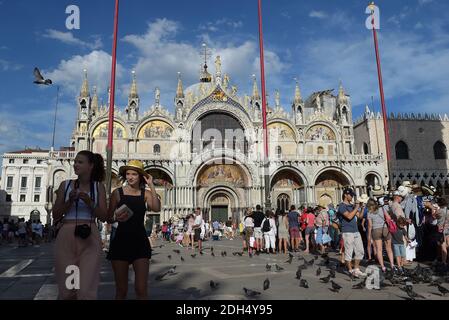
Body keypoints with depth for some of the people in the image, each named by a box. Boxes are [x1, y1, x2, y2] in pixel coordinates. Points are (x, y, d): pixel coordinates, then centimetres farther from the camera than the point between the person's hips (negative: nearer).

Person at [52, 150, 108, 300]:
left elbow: (103, 217, 1)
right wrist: (69, 201, -9)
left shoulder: (99, 187, 5)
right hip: (66, 237, 1)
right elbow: (55, 216, 7)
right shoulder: (65, 185, 6)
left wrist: (90, 202, -14)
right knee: (66, 290, 9)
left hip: (89, 239, -1)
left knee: (86, 291, -6)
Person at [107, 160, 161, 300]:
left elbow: (157, 208, -16)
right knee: (121, 290, 7)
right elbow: (109, 218, 3)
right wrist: (117, 218, -19)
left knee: (141, 289, -5)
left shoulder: (146, 193, 2)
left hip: (140, 241, 0)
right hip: (121, 241, 0)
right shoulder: (118, 192, 0)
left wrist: (151, 185, -15)